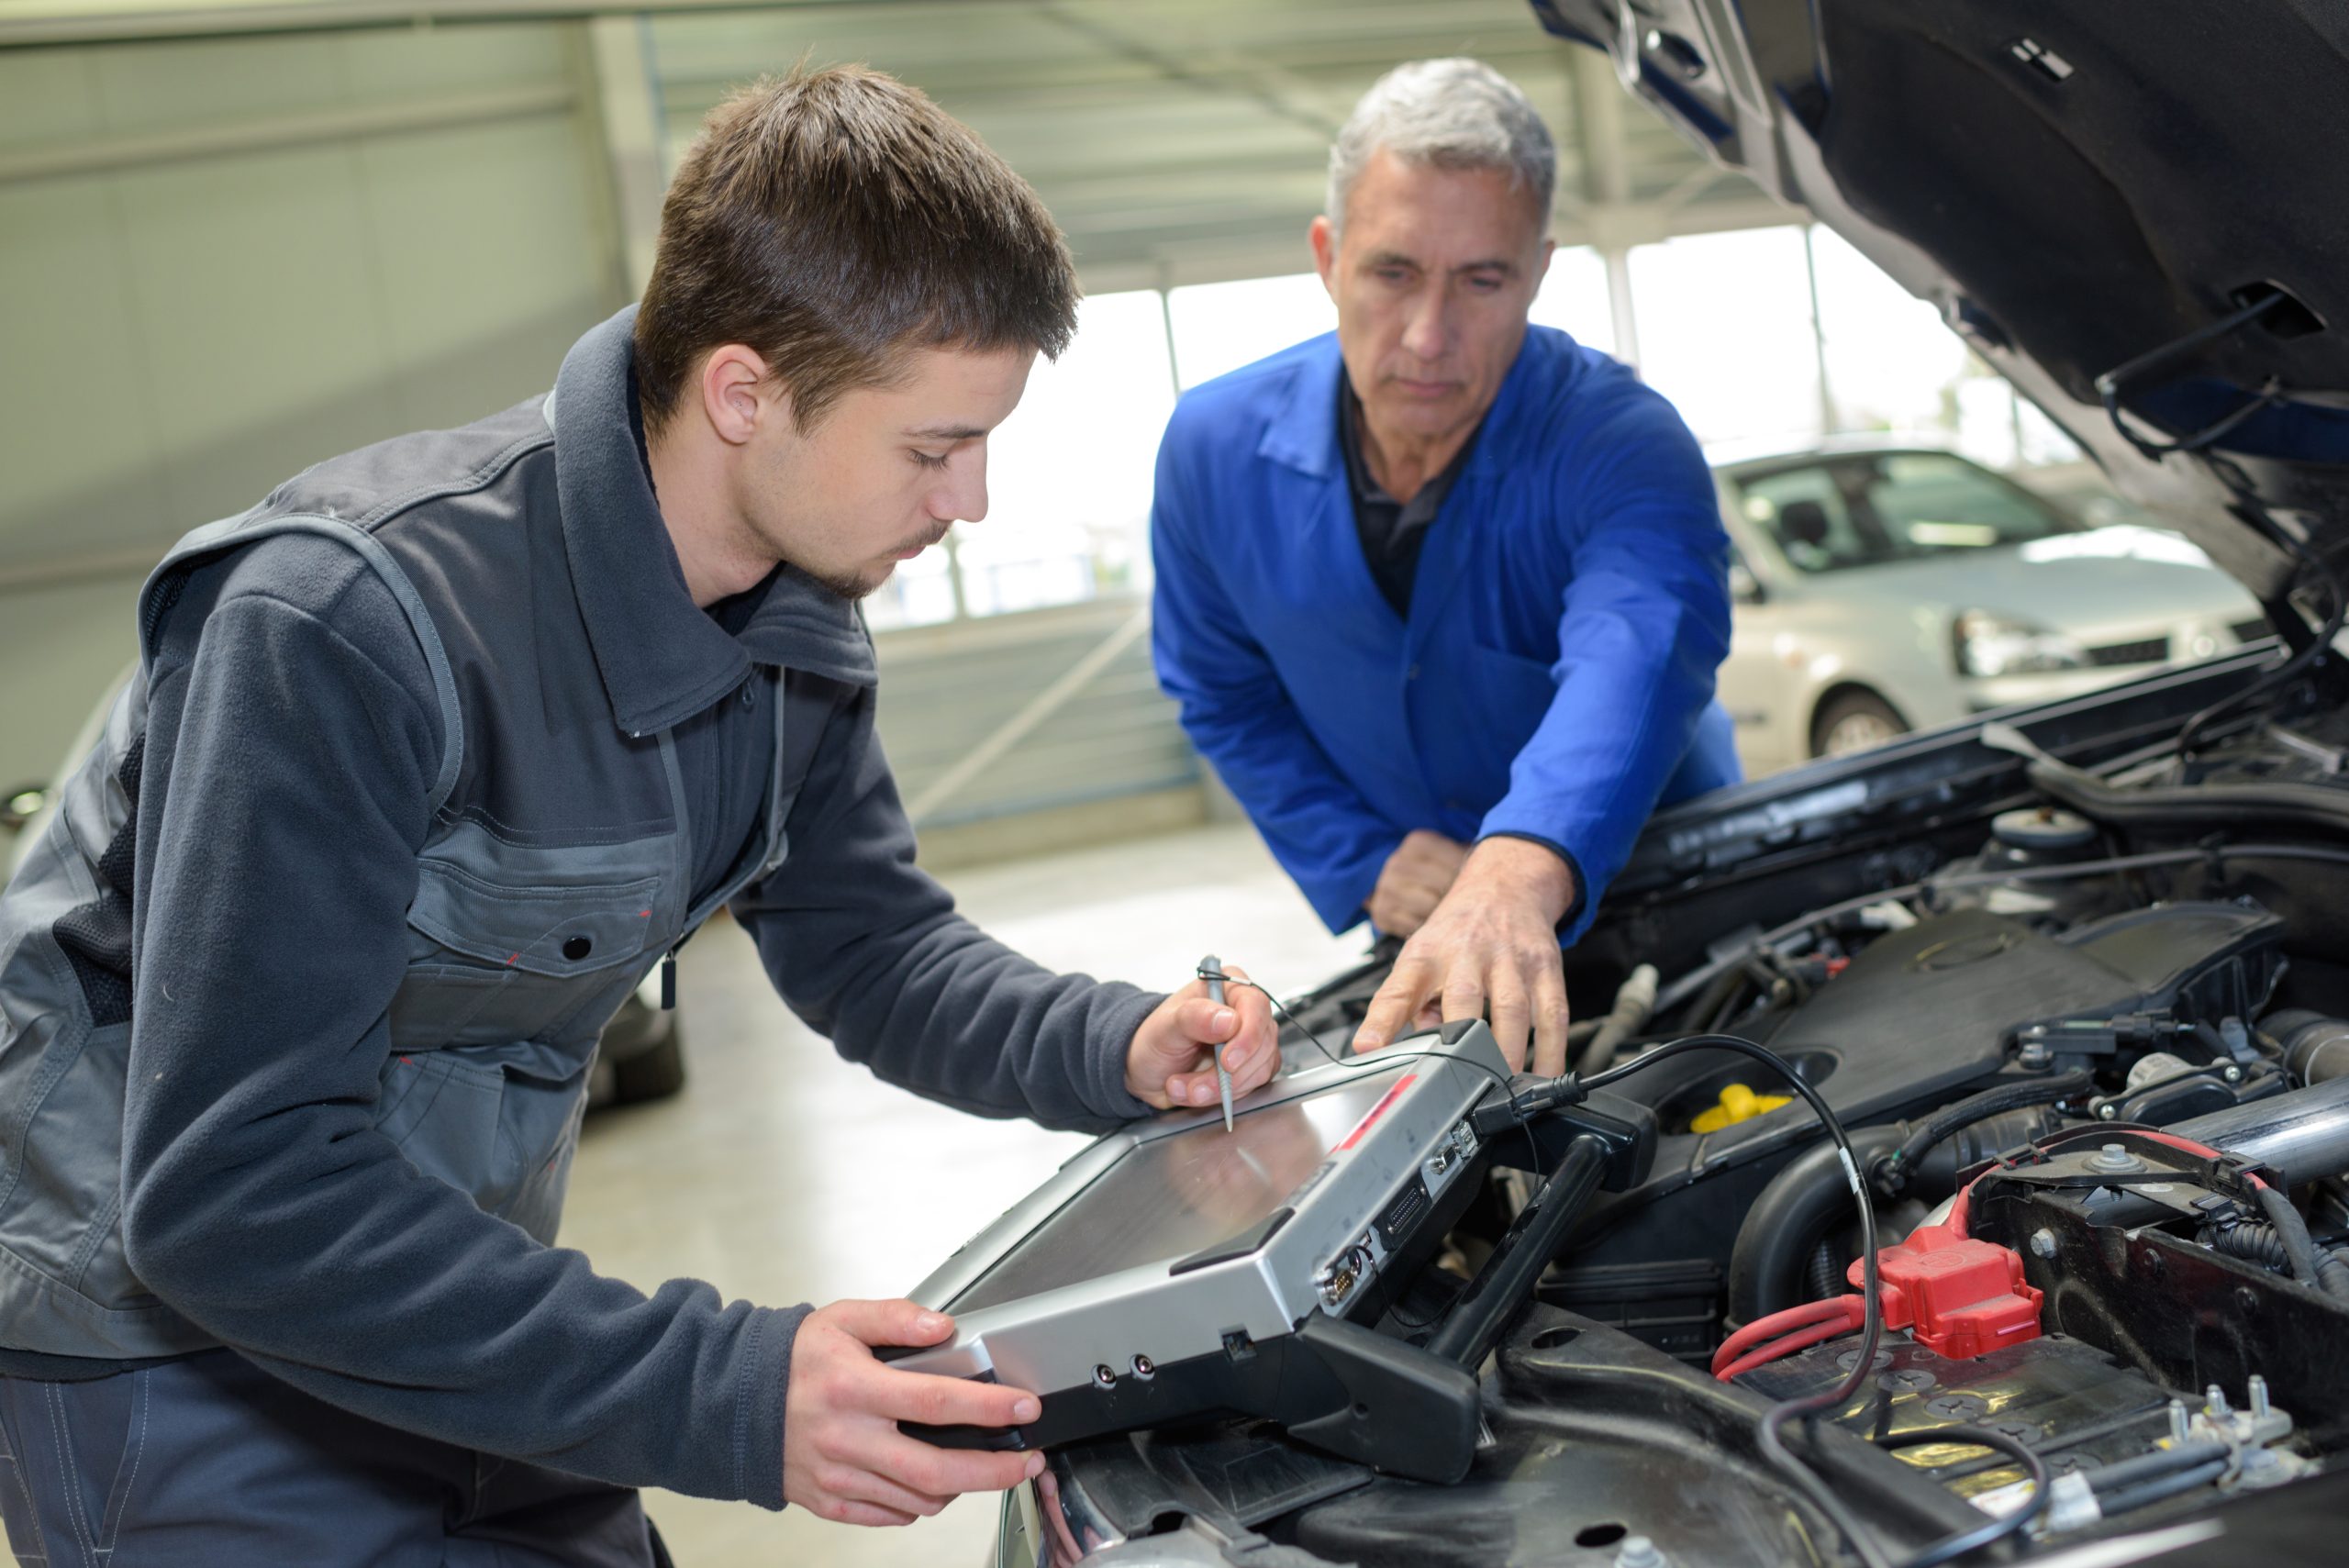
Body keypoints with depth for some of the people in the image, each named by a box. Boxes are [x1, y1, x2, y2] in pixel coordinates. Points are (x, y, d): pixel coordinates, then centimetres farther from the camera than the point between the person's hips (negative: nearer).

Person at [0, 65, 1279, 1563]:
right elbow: (226, 1193, -34)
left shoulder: (797, 612, -8)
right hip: (173, 1309, -6)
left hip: (458, 1281, 7)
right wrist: (720, 1396, -40)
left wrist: (1119, 1046, -15)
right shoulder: (352, 624, -32)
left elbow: (868, 943, 5)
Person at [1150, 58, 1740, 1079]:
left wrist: (1520, 874, -69)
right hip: (1409, 924, 2)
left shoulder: (1622, 448, -27)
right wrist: (1363, 861, -12)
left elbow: (1635, 654, -49)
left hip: (1633, 884, -2)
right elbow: (1223, 697, 1)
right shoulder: (1216, 449, -14)